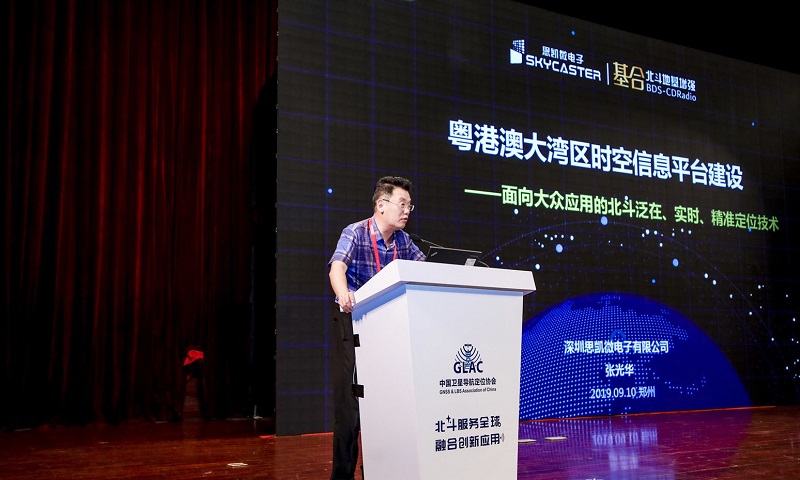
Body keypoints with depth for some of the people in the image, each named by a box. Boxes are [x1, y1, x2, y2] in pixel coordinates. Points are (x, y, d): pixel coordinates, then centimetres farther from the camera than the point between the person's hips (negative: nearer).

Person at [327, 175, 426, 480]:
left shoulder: (402, 240, 5)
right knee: (350, 395, -5)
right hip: (353, 319, -5)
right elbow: (337, 267, -29)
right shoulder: (355, 233, -13)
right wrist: (343, 295, -50)